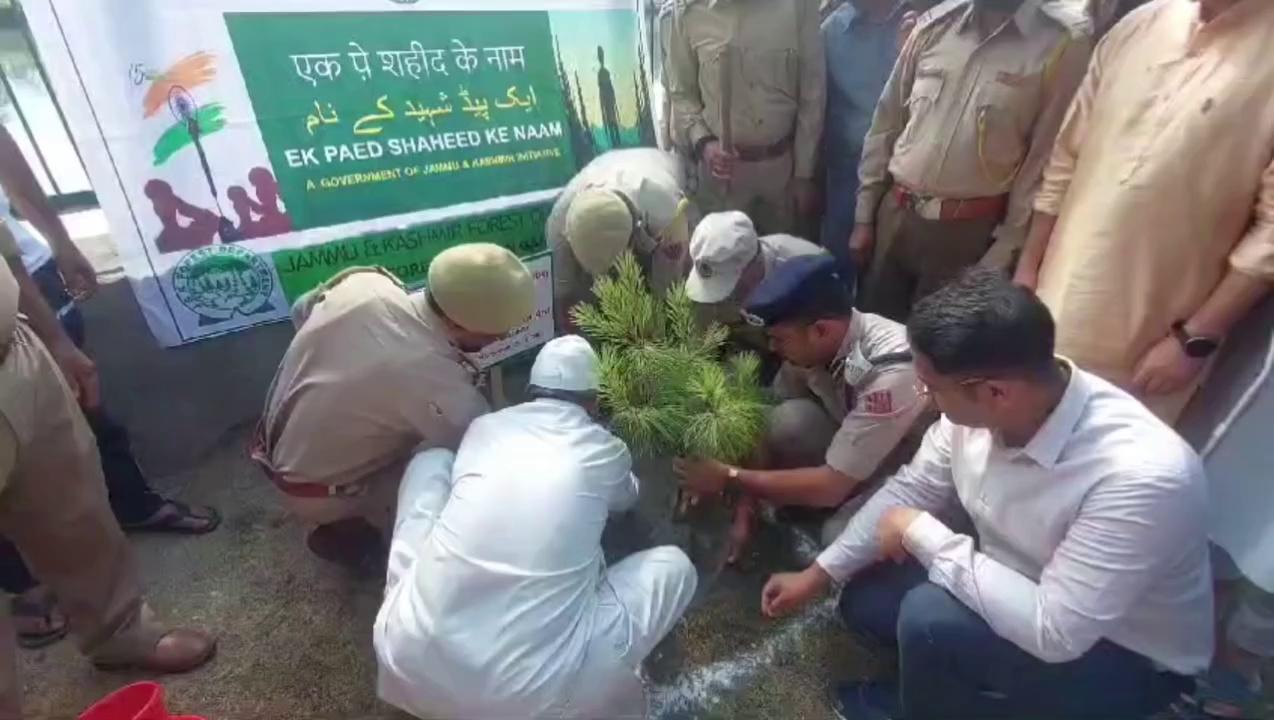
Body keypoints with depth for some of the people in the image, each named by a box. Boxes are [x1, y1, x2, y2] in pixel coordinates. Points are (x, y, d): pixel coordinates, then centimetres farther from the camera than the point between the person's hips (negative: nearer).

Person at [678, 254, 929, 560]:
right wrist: (746, 508, -10)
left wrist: (728, 477, -29)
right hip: (856, 449, 5)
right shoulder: (812, 344, -19)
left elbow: (831, 487, -33)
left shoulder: (891, 374, -37)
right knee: (788, 421, -23)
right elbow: (772, 425, -9)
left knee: (840, 538, -31)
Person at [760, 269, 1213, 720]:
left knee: (930, 618, -27)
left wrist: (922, 533, -28)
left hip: (1132, 658, -5)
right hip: (1023, 587, 6)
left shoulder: (1142, 475, -39)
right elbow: (911, 490, -6)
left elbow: (1053, 633, -35)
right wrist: (818, 575, -1)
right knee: (865, 599, 1)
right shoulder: (978, 402, -19)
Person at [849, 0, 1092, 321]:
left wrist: (1005, 253, -9)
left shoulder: (1065, 40, -8)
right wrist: (864, 216, 7)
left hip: (969, 232, -3)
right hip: (894, 216, 4)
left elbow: (1045, 159, -8)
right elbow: (886, 123, 7)